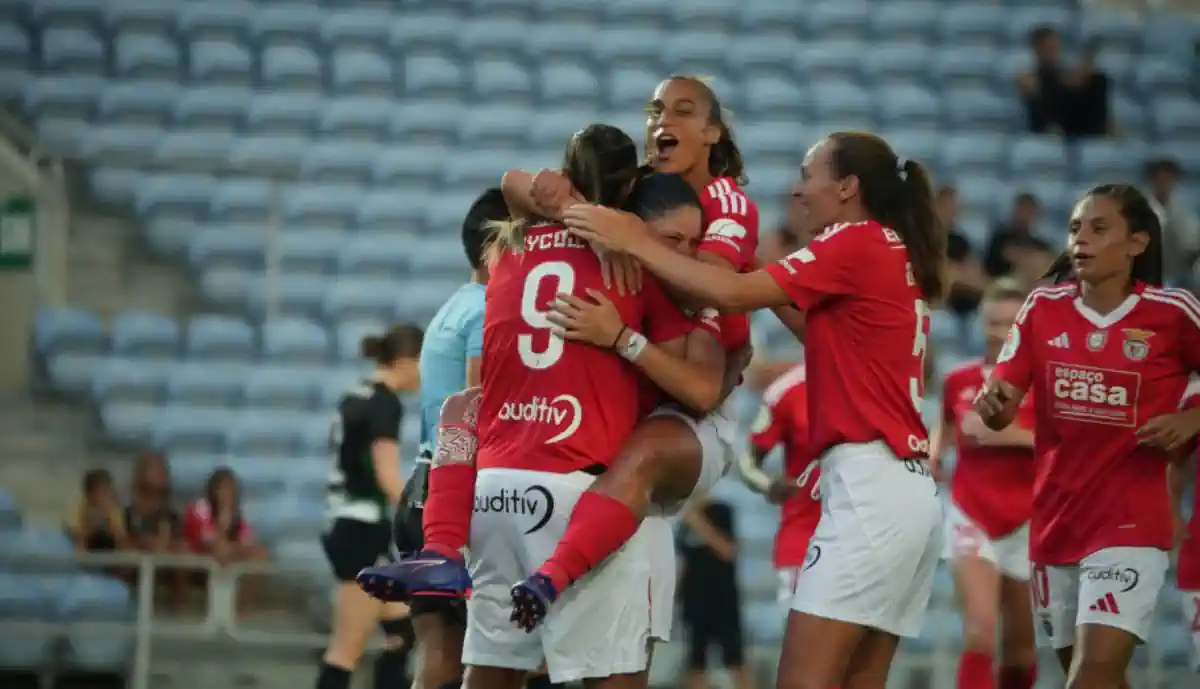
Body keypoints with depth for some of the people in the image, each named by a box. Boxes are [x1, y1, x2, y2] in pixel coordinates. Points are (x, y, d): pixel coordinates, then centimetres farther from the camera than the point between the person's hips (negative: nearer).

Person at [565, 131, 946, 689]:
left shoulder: (856, 244, -8)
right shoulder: (896, 254, 18)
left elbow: (734, 293, -15)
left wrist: (635, 243, -8)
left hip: (869, 489, -9)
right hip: (908, 491, 9)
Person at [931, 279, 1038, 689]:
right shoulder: (960, 381, 4)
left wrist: (1016, 435, -24)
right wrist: (934, 451, 3)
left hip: (1026, 521, 0)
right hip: (972, 515, 0)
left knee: (1020, 643, 9)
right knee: (980, 628, -18)